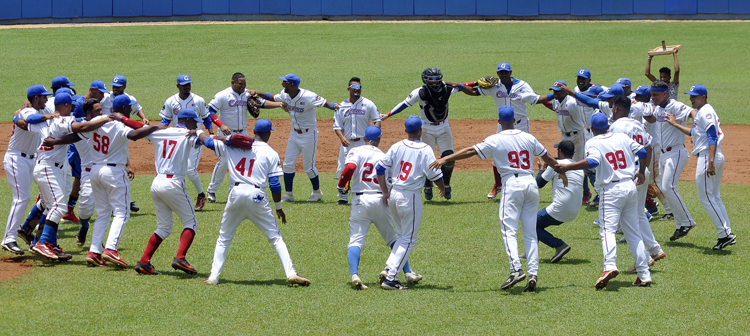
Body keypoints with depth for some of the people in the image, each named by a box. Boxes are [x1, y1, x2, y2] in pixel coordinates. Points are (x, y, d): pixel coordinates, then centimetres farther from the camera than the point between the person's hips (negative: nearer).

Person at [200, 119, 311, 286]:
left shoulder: (233, 146, 9)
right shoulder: (271, 154, 2)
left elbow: (209, 142, 17)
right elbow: (275, 184, 0)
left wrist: (198, 131, 38)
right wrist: (278, 207, 12)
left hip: (236, 194, 2)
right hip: (257, 197, -2)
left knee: (224, 238, 16)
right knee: (275, 237, 5)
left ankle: (213, 277, 10)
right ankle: (291, 273, -6)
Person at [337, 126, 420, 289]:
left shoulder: (356, 151, 1)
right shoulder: (384, 156, 7)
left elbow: (350, 167, -18)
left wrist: (341, 184, -3)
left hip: (360, 200, -2)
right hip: (379, 200, 2)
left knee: (355, 240, -4)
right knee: (392, 238, 16)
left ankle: (354, 275, -26)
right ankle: (408, 274, 18)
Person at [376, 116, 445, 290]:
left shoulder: (397, 147, 4)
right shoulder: (425, 150, -9)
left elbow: (380, 168, 3)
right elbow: (435, 176, -7)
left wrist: (385, 192, 8)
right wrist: (443, 189, 14)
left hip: (393, 195, 5)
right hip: (411, 197, -5)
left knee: (402, 235, 22)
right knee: (408, 239, 2)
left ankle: (389, 270, 9)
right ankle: (390, 278, -5)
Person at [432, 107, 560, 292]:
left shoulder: (495, 140, -2)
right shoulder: (528, 138, 12)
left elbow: (471, 151, -9)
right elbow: (548, 157, 22)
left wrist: (445, 159, -9)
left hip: (512, 184, -5)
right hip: (531, 183, 5)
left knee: (509, 230, -5)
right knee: (530, 232, 7)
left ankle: (516, 269, -22)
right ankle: (533, 273, -1)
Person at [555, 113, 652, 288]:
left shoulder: (593, 143, -4)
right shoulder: (622, 137, 12)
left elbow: (593, 162, -23)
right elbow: (643, 152, 12)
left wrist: (566, 167, -22)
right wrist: (641, 172, 30)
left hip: (611, 190, -6)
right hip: (630, 187, 6)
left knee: (608, 229, -14)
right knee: (633, 231, 12)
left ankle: (610, 265, -38)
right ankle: (644, 274, 10)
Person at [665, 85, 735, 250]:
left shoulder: (705, 112, -11)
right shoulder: (702, 112, 20)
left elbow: (713, 137, -21)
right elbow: (694, 132, 35)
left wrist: (710, 162, -29)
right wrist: (675, 124, 39)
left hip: (707, 156, -10)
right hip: (717, 158, 10)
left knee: (705, 197, -9)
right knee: (714, 198, 13)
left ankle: (725, 234, -12)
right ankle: (727, 233, 10)